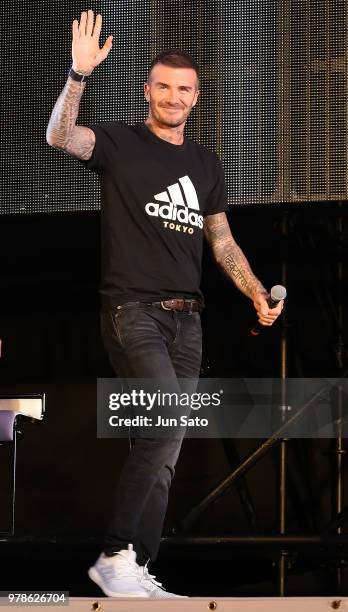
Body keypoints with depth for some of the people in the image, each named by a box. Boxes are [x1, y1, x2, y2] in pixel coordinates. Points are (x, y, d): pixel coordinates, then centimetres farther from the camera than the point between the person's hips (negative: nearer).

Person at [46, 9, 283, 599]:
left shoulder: (205, 162, 16)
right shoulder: (120, 142, 0)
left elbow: (222, 241, 23)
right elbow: (60, 137, -20)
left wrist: (256, 293, 9)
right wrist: (80, 74, -33)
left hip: (185, 317, 6)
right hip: (132, 308, -6)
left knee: (164, 451, 4)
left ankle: (136, 569, 9)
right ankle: (114, 555, -19)